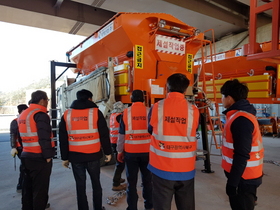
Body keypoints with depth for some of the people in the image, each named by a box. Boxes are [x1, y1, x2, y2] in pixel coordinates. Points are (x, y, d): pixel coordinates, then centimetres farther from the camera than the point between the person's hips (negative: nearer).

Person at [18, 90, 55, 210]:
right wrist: (48, 155, -17)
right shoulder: (40, 114, -15)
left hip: (26, 156, 9)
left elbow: (22, 136, 18)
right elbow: (44, 137, -22)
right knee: (40, 188, 1)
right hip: (39, 157, -9)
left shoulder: (23, 115, 14)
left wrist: (26, 150, 21)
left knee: (28, 186, 20)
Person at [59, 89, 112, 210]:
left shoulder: (66, 114, 5)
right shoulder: (96, 112, -3)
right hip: (93, 155, -1)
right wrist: (108, 152, 5)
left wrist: (64, 157, 12)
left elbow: (63, 139, 6)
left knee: (80, 185, 11)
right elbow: (104, 134, -4)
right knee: (96, 183, 15)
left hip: (75, 156, 1)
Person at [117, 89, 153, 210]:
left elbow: (121, 134, 0)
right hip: (147, 151, 1)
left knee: (131, 181, 10)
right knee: (147, 179, 14)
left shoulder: (126, 113, -4)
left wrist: (119, 151, 8)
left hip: (130, 152, -1)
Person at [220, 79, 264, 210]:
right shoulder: (241, 115, 8)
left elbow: (241, 155, -26)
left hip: (243, 178, -9)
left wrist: (232, 182, -21)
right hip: (243, 175, 9)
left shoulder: (241, 119, -23)